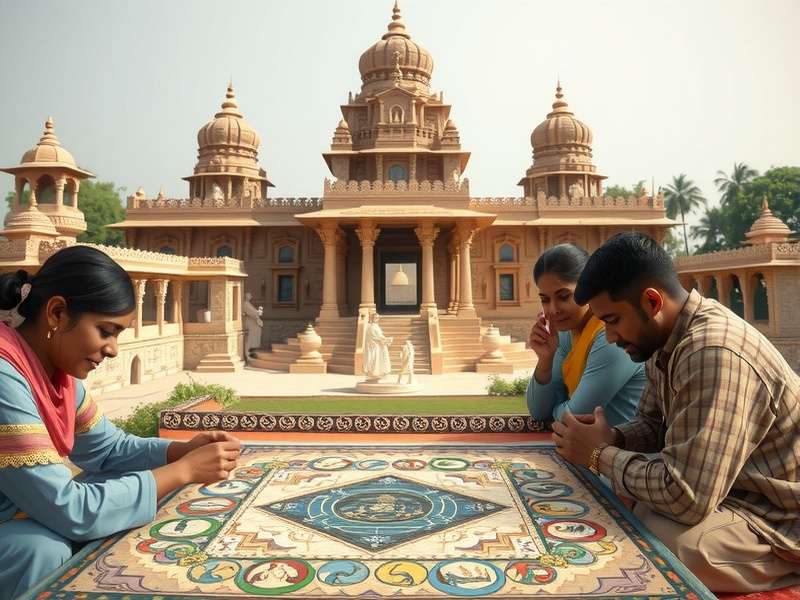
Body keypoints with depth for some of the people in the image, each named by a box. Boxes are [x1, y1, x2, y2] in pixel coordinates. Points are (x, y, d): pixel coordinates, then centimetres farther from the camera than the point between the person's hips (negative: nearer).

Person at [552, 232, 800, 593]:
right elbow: (654, 425, 11)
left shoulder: (714, 353, -33)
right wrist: (612, 438, -11)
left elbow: (684, 496, -36)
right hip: (721, 489, 9)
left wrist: (599, 455, -20)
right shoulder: (667, 340, -1)